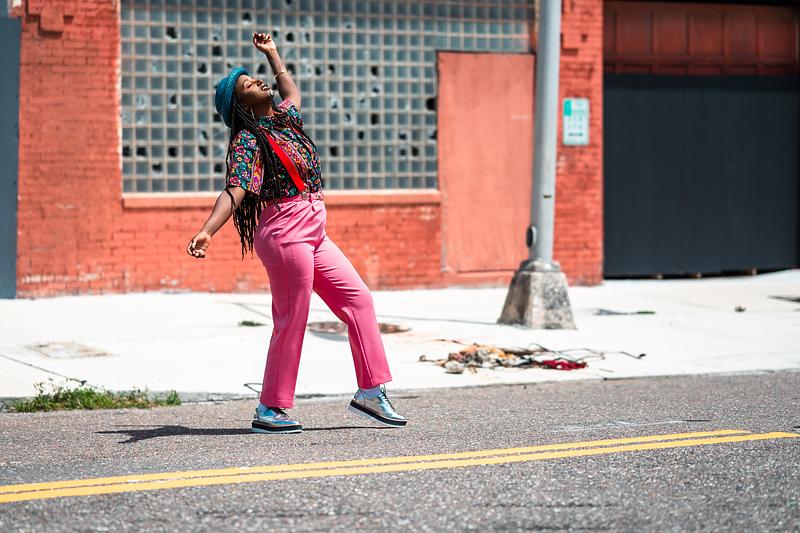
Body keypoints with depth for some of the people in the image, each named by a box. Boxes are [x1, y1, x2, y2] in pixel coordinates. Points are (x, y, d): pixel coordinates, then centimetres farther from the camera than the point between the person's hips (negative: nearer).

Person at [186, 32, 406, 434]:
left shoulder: (285, 118, 16)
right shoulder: (248, 141, -8)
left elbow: (292, 92, 40)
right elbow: (234, 191, -21)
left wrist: (273, 55, 41)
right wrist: (206, 231, -35)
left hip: (313, 234, 9)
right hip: (284, 232, -9)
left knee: (358, 298, 6)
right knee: (291, 321, -6)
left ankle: (371, 392, 8)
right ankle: (269, 411, 1)